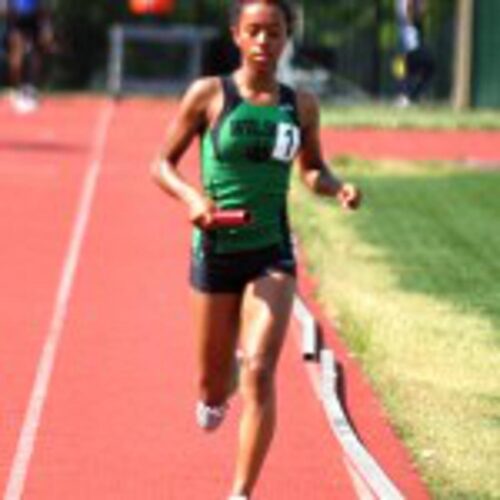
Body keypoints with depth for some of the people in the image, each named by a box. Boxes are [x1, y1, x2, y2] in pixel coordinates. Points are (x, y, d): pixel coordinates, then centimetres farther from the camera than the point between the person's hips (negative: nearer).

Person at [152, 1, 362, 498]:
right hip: (216, 251, 0)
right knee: (214, 381, 12)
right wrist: (191, 197, -19)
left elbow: (312, 171, 17)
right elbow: (162, 165, 1)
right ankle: (214, 398, 52)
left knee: (259, 373, -17)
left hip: (272, 255, 0)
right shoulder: (209, 94, -5)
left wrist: (337, 187, -5)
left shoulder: (301, 105, 1)